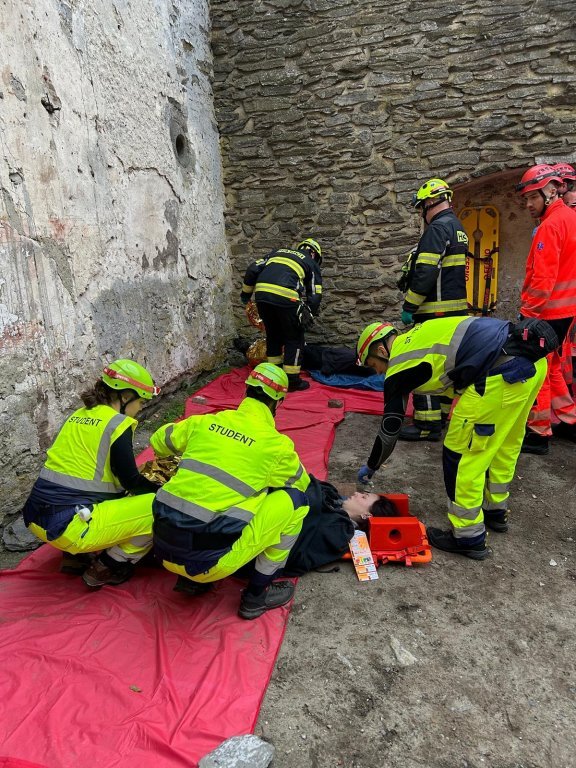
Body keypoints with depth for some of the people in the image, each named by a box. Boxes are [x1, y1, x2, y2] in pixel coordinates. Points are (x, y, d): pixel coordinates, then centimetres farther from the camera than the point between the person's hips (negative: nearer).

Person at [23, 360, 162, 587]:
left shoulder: (78, 416, 14)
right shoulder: (117, 423, -9)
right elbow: (131, 481, -7)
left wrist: (148, 485, 25)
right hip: (69, 528, -9)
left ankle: (77, 556, 18)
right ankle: (105, 569, 5)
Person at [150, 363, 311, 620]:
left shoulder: (205, 422, 9)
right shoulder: (276, 444, -1)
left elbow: (159, 440, 27)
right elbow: (301, 483, 19)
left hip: (163, 547, 6)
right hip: (207, 560, -6)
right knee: (294, 499, 6)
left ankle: (191, 579, 23)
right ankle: (256, 595, 14)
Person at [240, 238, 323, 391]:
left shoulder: (278, 252, 31)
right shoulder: (312, 264, 21)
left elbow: (253, 269, 20)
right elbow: (315, 296, 13)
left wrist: (246, 292, 28)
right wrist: (308, 317, 23)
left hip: (261, 293, 5)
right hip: (285, 297, -4)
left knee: (273, 335, 23)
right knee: (294, 338, 12)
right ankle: (292, 380, 14)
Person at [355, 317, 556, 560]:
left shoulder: (398, 367, 2)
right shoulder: (415, 337, 23)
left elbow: (390, 428, 10)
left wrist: (370, 467, 26)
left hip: (502, 374, -10)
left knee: (461, 454, 5)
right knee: (504, 444, 26)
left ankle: (468, 538, 16)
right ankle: (495, 511, 45)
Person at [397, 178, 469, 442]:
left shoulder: (438, 228, -14)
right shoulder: (458, 228, 18)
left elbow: (425, 273, -21)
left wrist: (409, 307, -16)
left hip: (435, 311, -10)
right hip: (456, 309, 10)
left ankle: (428, 424, -6)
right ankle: (445, 412, 26)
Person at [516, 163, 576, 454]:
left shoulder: (551, 225, -16)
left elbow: (542, 278, -22)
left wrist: (527, 313, -18)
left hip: (545, 312, -10)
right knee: (550, 367, 20)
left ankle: (538, 433, 5)